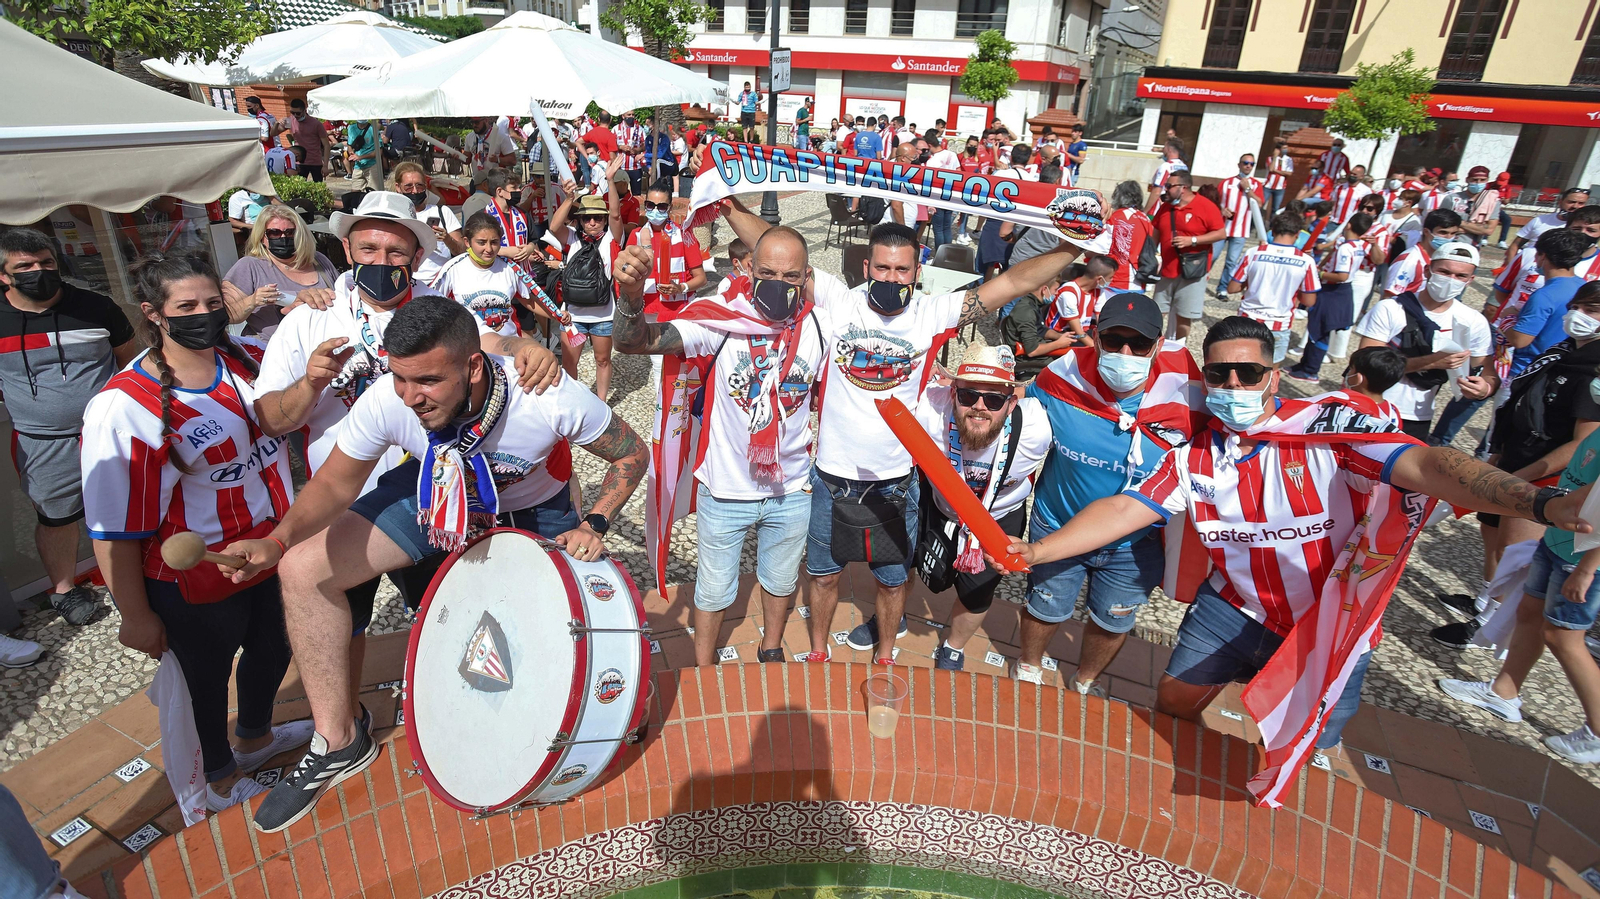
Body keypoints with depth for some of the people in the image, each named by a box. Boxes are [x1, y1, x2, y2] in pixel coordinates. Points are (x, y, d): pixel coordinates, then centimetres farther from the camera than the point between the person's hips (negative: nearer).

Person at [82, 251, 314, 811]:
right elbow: (115, 528, -18)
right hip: (196, 580, -6)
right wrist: (136, 615, -13)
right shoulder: (122, 407, -22)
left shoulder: (247, 360, -4)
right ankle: (220, 777, 44)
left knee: (273, 647, 25)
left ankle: (255, 737, 55)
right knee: (207, 674, 17)